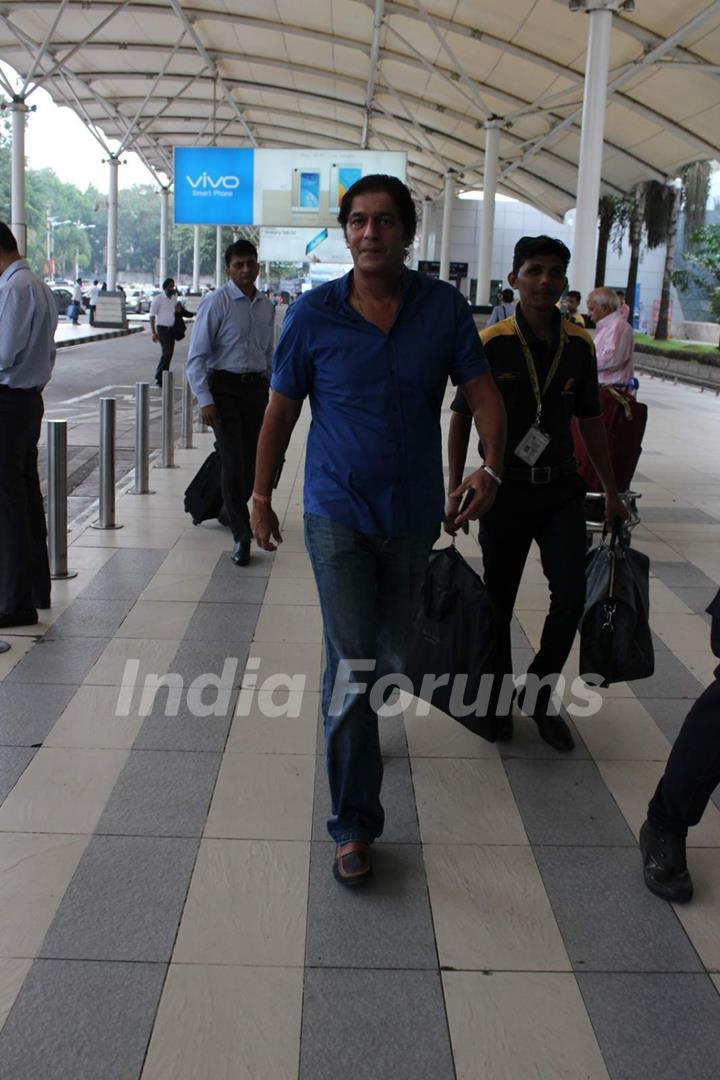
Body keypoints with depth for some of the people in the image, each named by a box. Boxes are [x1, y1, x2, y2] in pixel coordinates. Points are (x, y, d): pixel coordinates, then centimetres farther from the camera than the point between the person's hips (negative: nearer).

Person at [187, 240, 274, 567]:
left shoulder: (266, 307, 10)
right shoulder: (216, 303, -7)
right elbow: (196, 356, -9)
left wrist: (274, 393, 18)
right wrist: (205, 400, -16)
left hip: (257, 387, 5)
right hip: (224, 385, -5)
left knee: (253, 460, 8)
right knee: (233, 461, -7)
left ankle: (232, 510, 35)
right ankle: (241, 535, 1)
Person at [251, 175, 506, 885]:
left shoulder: (443, 307, -4)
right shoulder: (314, 313, -7)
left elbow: (481, 391, -1)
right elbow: (281, 409, 1)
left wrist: (491, 466, -16)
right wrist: (260, 496, 5)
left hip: (413, 514, 3)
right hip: (338, 513, -2)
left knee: (391, 652, 19)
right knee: (351, 665, -8)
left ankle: (350, 719, 52)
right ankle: (354, 825, 3)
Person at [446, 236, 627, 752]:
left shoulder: (579, 344, 1)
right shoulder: (491, 343, -9)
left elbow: (591, 419, 10)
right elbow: (462, 418, -4)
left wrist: (612, 491, 13)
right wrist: (455, 492, -8)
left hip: (562, 489, 3)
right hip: (505, 490, -2)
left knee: (571, 598, -4)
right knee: (499, 602, 7)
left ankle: (540, 695, 19)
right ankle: (499, 699, 28)